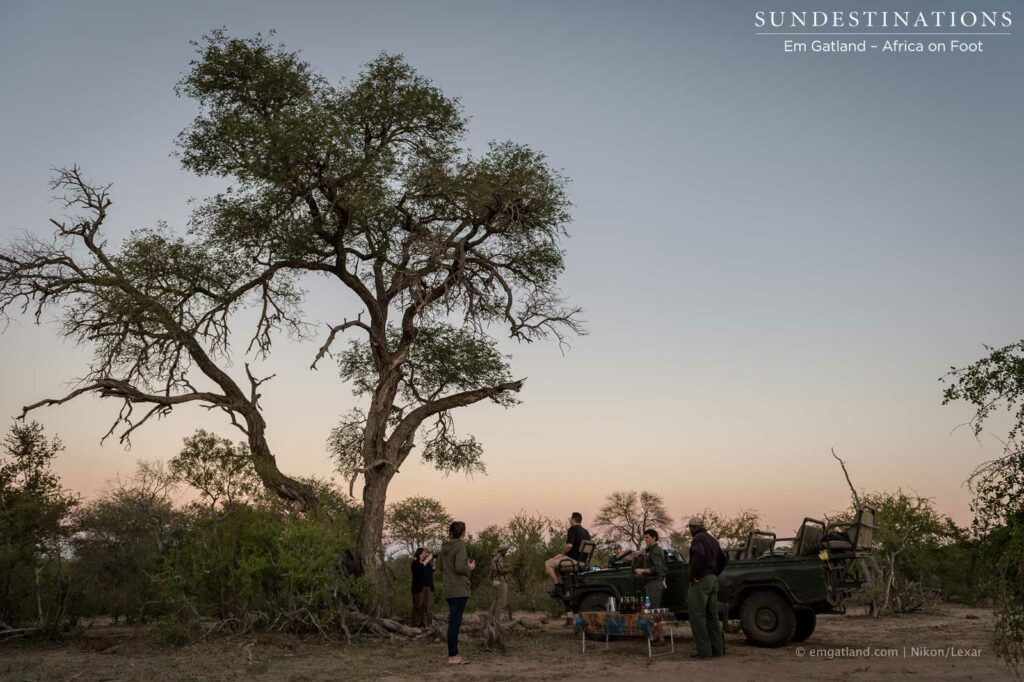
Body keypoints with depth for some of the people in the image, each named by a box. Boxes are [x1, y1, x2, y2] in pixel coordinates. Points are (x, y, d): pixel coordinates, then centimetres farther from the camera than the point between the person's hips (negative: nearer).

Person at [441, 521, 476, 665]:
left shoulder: (445, 546, 10)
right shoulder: (460, 546, -14)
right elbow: (459, 568, -22)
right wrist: (470, 568, -4)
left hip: (448, 589, 8)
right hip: (459, 589, -8)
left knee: (454, 621, 15)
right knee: (455, 622, -5)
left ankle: (454, 654, 19)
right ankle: (452, 657, -2)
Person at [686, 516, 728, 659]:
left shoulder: (698, 539, -10)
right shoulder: (712, 539, 18)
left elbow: (698, 554, -31)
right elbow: (723, 559, 24)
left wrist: (694, 575, -22)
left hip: (700, 581, -9)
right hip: (713, 580, 9)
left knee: (697, 616, -6)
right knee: (713, 616, 13)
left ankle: (704, 650, -7)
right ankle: (717, 648, 15)